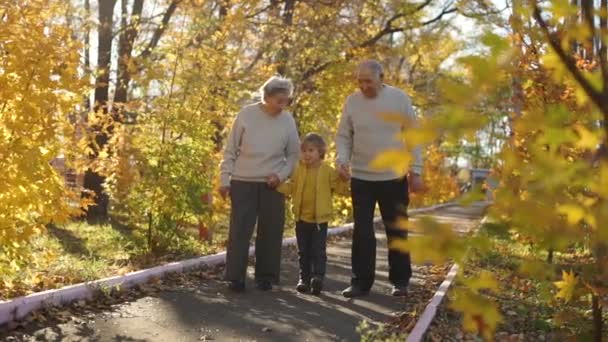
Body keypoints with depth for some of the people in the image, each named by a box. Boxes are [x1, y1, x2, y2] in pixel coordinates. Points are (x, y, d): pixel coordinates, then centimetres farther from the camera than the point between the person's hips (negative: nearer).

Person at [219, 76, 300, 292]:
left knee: (270, 232, 5)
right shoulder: (247, 114, -5)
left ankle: (266, 276, 16)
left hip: (272, 185, 2)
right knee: (239, 230, -1)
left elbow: (294, 155, 8)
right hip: (243, 183, -2)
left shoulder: (287, 120, 0)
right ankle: (235, 277, 6)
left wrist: (281, 175, -7)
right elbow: (230, 150, 0)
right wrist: (225, 179, -3)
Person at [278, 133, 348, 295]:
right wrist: (277, 184, -14)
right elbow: (290, 187, 2)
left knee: (318, 250, -5)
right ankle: (304, 279, 20)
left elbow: (340, 188, -2)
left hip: (320, 219, -3)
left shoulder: (328, 171, -4)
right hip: (301, 218, 3)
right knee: (303, 251, 12)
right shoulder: (298, 170, 3)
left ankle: (318, 277, -4)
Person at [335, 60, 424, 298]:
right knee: (362, 232, 4)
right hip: (361, 177, 1)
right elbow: (343, 136, 5)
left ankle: (400, 280, 22)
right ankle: (361, 281, 12)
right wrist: (342, 160, -13)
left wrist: (416, 171, -4)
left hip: (394, 177, -1)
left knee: (396, 232, 10)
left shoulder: (399, 99, -5)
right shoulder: (352, 101, -1)